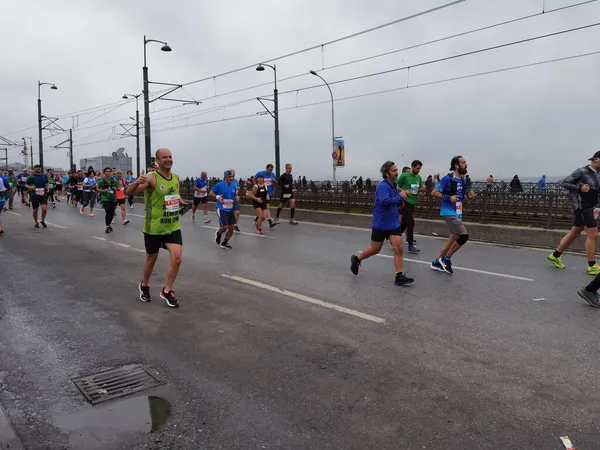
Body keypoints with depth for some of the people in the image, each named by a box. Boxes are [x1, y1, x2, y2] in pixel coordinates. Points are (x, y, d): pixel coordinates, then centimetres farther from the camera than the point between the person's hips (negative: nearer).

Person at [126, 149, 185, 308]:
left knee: (177, 258, -6)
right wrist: (137, 182, -43)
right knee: (151, 258, 12)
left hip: (173, 226, 5)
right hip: (154, 227, -4)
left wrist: (180, 201, 6)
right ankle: (144, 286, 39)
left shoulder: (176, 178, 4)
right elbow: (129, 193, -23)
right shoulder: (151, 178, -16)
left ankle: (167, 290, 12)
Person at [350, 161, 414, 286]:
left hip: (394, 223, 6)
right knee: (375, 250, 8)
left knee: (398, 249, -5)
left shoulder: (393, 185, 6)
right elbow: (384, 201, -34)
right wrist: (400, 197, -27)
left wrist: (399, 192, 3)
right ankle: (356, 259, 34)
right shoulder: (383, 186, -18)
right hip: (381, 224, -6)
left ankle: (399, 276, -2)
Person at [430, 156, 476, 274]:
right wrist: (448, 198, -22)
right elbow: (434, 192, -14)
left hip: (457, 213, 9)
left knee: (454, 238, 11)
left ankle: (437, 262, 22)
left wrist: (469, 195, 1)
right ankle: (446, 259, 2)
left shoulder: (463, 180, 10)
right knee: (464, 236, -14)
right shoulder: (447, 178, -14)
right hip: (449, 212, -9)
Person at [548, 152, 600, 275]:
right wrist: (580, 188, -23)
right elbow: (563, 183, -13)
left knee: (574, 234, 13)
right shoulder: (581, 172, -11)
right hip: (581, 207, -8)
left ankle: (555, 256, 24)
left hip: (589, 208, 8)